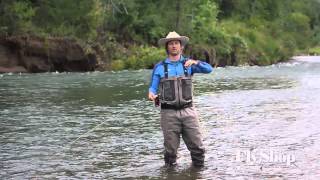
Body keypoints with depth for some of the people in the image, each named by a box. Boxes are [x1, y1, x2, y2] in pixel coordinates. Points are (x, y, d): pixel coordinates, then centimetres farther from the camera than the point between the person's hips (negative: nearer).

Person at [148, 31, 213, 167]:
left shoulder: (188, 64, 8)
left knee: (197, 147, 1)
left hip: (188, 110, 1)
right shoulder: (159, 67, 6)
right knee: (171, 149, 5)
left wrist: (195, 62, -24)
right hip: (169, 112, -1)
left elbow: (209, 69, -5)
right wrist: (151, 94, -20)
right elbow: (153, 87, 4)